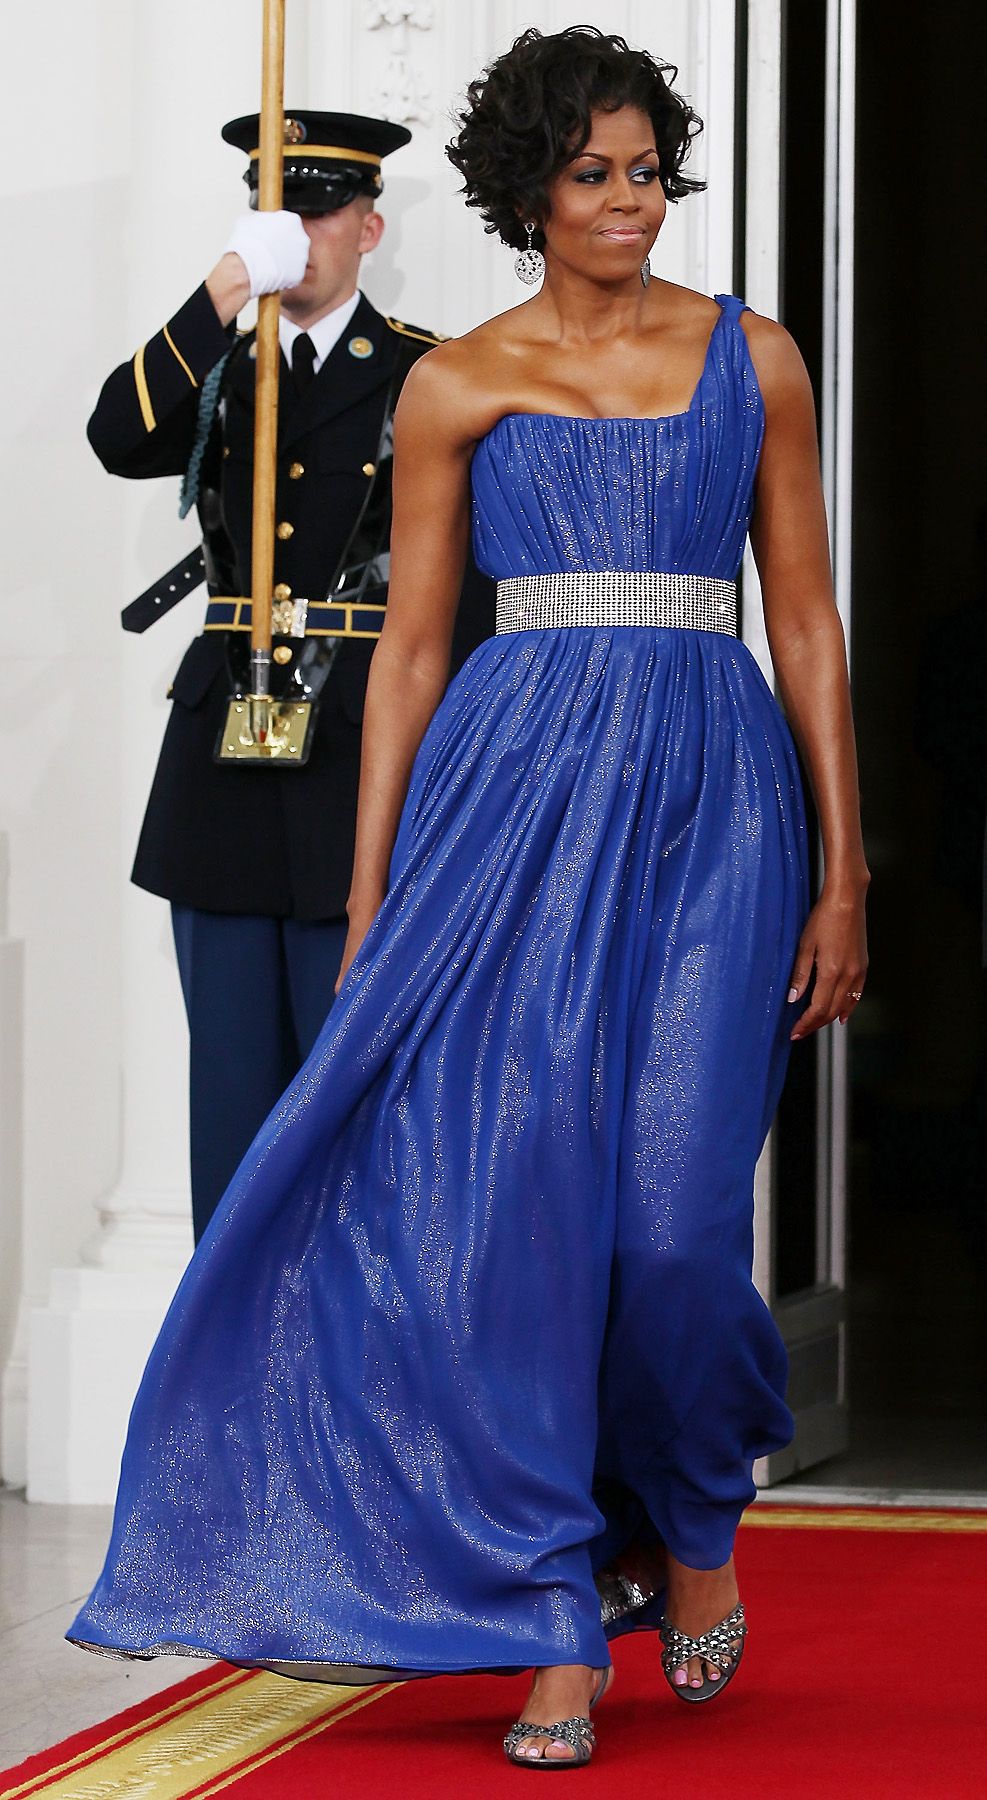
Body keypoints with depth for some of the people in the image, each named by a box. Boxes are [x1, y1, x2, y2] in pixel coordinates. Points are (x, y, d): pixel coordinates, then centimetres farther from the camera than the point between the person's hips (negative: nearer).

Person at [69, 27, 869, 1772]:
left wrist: (842, 872, 4)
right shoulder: (458, 383, 8)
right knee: (516, 1192, -6)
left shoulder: (750, 357, 10)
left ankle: (693, 1517, 24)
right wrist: (370, 899, 3)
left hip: (714, 794, 0)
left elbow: (808, 621, 10)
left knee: (675, 1211, -7)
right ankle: (556, 1627, 3)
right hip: (516, 789, 0)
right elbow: (410, 648, 8)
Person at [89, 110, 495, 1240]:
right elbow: (120, 441, -8)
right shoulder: (213, 369, 14)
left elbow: (465, 591, -1)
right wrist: (220, 301, -16)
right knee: (231, 1080, 8)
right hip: (225, 760, 4)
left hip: (364, 764, -4)